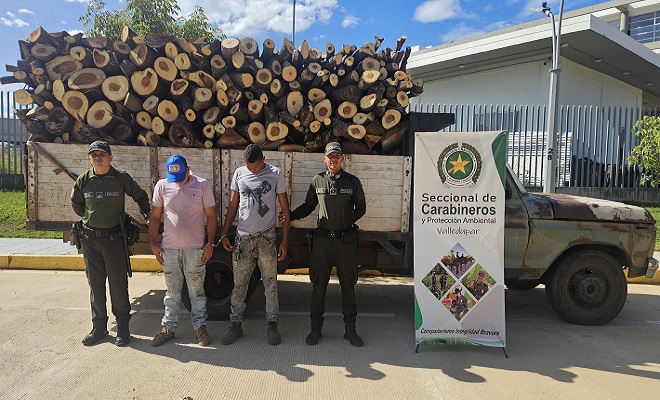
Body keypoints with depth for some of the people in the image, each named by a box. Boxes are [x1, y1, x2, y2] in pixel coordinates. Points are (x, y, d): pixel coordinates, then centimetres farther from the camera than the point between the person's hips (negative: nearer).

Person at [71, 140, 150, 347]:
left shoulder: (122, 179, -5)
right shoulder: (83, 181, 3)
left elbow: (141, 196, 9)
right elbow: (76, 202, 22)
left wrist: (148, 217, 8)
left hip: (114, 237, -3)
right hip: (90, 239, 3)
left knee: (118, 284, 2)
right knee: (95, 284, 11)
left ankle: (123, 327, 14)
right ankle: (99, 327, 23)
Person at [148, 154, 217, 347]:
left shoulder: (202, 185, -5)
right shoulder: (162, 185, 1)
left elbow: (211, 216, -2)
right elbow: (155, 217, 7)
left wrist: (210, 243, -6)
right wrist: (153, 243, 3)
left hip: (195, 249, -2)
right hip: (169, 249, 2)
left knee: (197, 291, 8)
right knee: (172, 292, 13)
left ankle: (200, 326, 21)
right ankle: (168, 327, 26)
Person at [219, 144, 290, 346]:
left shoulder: (276, 174, -2)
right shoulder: (239, 173, 6)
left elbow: (285, 208, 1)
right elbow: (233, 206, 11)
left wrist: (285, 240, -3)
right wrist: (224, 233, 5)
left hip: (266, 238, -2)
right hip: (243, 237, 2)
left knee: (270, 284, 5)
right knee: (239, 285, 8)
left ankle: (272, 325, 18)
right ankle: (236, 325, 21)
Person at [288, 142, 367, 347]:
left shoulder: (353, 182, 2)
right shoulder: (317, 181, 4)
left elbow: (361, 208, 11)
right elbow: (308, 206, 12)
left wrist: (347, 222, 1)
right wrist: (290, 215, -1)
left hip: (346, 240, 0)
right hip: (322, 239, 1)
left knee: (348, 285, 9)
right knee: (318, 285, 8)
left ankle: (350, 329, 23)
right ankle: (316, 328, 22)